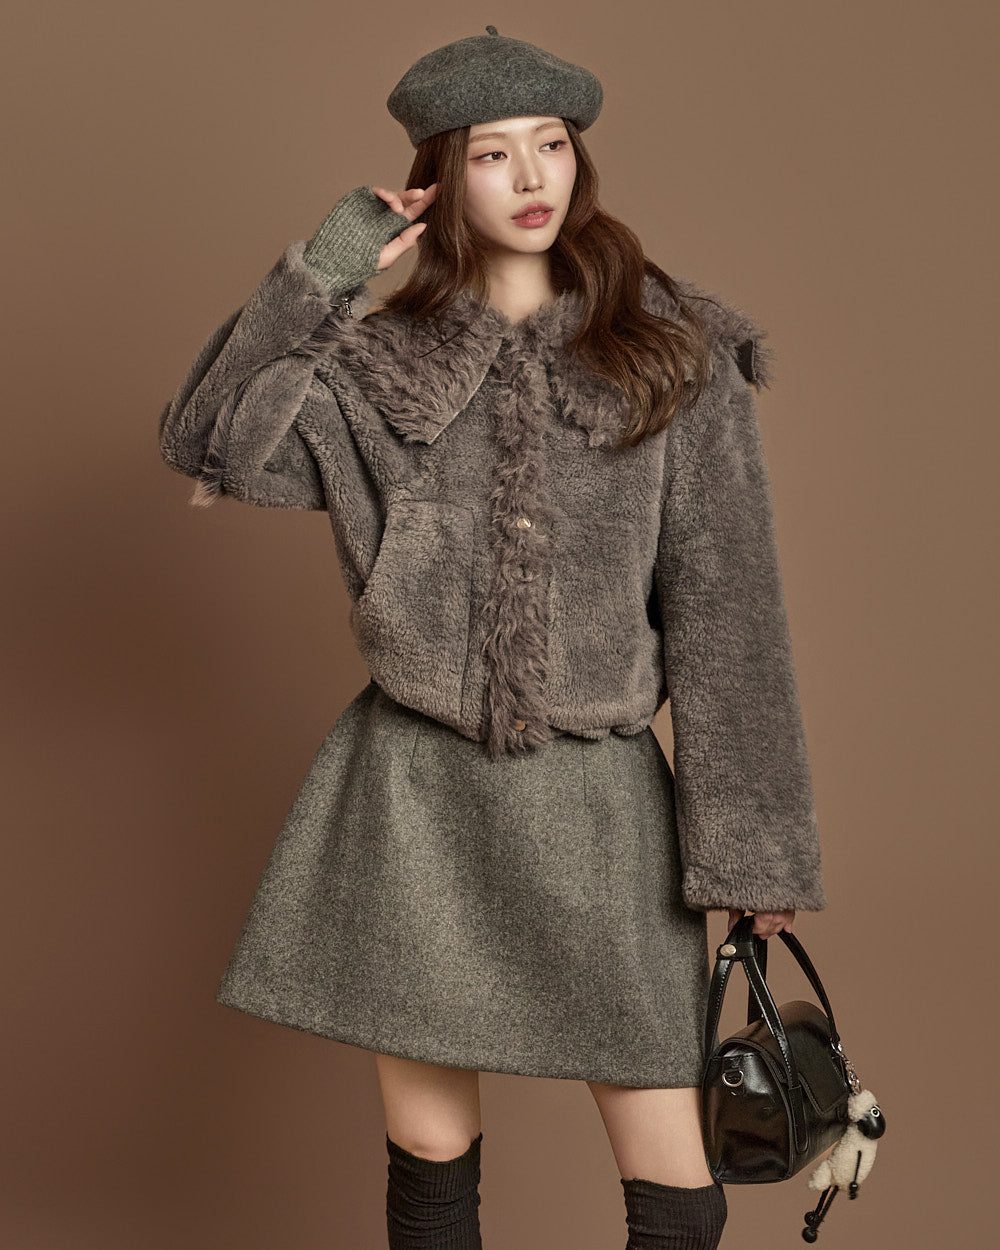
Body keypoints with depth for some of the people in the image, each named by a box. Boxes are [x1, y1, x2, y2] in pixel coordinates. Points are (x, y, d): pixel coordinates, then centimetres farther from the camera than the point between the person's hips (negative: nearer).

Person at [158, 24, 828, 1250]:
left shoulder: (674, 353, -1)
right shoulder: (382, 363, 5)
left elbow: (723, 603, -3)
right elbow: (204, 441, -5)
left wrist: (748, 839, -6)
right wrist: (320, 271, -8)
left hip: (596, 797, -1)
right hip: (411, 790, 2)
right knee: (427, 1151, 12)